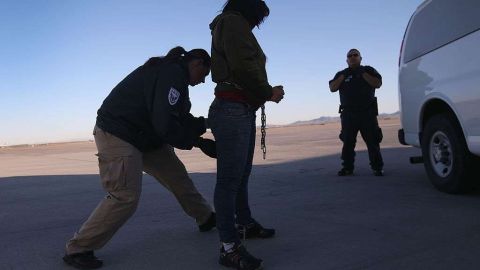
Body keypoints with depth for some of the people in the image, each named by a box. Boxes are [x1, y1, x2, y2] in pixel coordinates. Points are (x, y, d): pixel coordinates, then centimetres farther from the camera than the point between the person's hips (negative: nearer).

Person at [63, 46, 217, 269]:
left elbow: (179, 118, 16)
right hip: (116, 135, -11)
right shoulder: (173, 74, -20)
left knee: (176, 174, 12)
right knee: (125, 198, -14)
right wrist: (197, 141, -11)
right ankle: (78, 249, 0)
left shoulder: (170, 72, 14)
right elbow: (166, 126, -27)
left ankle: (206, 218, 28)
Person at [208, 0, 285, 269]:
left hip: (243, 111, 11)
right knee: (230, 179, -11)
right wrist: (269, 92, -5)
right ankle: (230, 248, -7)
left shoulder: (236, 27, 28)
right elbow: (243, 66, -16)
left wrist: (266, 92, 11)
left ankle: (246, 224, 32)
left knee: (241, 176, 18)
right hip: (232, 110, -11)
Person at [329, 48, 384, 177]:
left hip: (367, 112, -2)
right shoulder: (341, 74, 16)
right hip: (348, 113, 2)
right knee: (348, 142, 2)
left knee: (372, 141, -4)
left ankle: (377, 167, 1)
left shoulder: (368, 70, 11)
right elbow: (332, 88, 3)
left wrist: (363, 74, -9)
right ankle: (347, 167, 7)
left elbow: (378, 83, -5)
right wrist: (343, 76, -6)